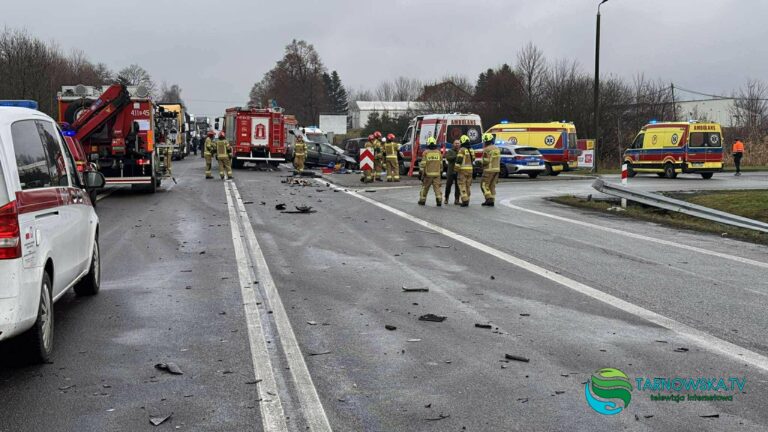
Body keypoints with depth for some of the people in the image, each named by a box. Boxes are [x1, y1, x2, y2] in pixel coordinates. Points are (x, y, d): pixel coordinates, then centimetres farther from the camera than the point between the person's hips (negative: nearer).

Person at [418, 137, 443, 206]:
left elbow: (423, 164, -8)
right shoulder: (438, 152, 4)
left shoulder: (426, 152, -6)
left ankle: (422, 200, 20)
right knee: (437, 187, 0)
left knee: (425, 187, 12)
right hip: (437, 173, 2)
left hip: (428, 174, -2)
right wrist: (440, 171, 20)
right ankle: (439, 200, -13)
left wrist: (421, 172, 0)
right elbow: (441, 163, 9)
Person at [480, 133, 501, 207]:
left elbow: (485, 161, -18)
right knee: (492, 186, 12)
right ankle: (492, 201, 10)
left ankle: (489, 199, -11)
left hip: (489, 170, -8)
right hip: (496, 169, 8)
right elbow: (498, 160, 15)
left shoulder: (487, 149, -14)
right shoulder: (497, 149, 12)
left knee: (484, 185, 0)